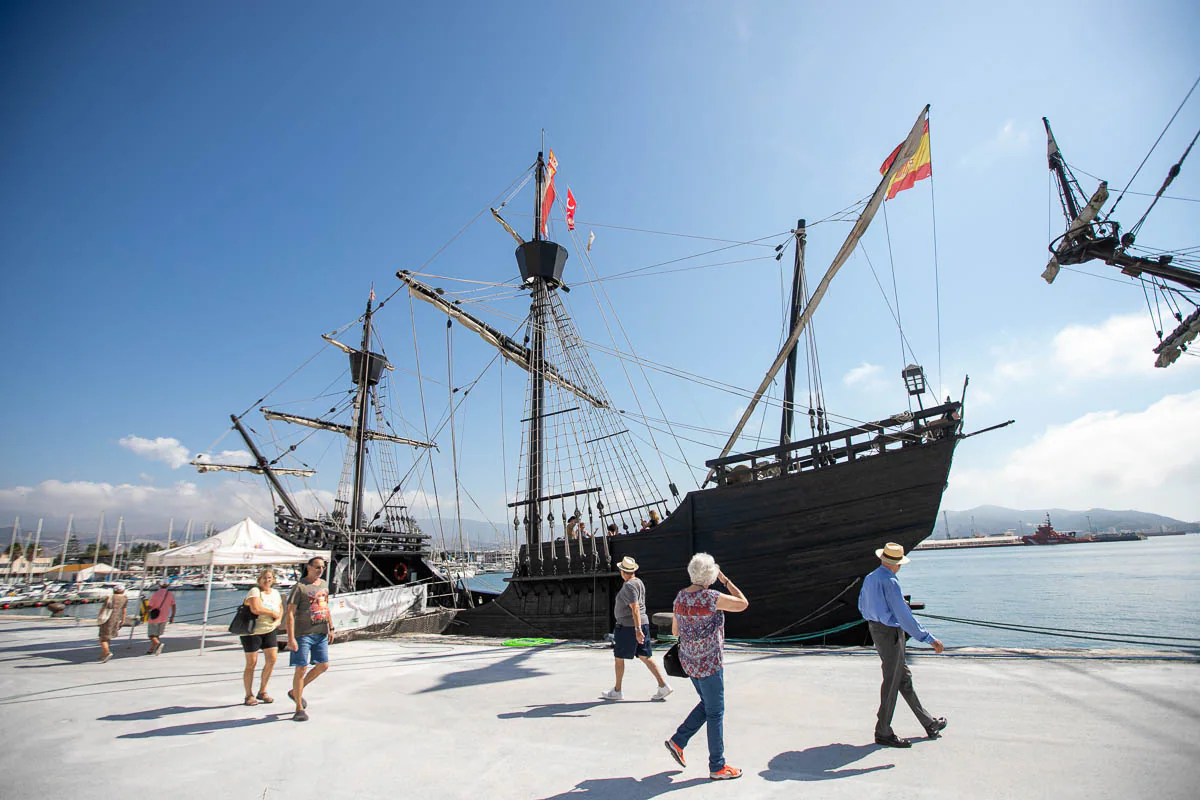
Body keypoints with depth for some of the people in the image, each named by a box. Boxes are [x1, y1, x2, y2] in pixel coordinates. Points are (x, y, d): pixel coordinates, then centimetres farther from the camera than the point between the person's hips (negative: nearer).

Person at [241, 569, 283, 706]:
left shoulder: (275, 593, 8)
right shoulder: (255, 591, -13)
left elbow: (281, 611, 14)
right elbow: (256, 609, -27)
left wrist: (277, 621, -7)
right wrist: (273, 613, -14)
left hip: (269, 630, 5)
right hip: (252, 631, -5)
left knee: (272, 659, -4)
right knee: (251, 663, 0)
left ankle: (262, 692, 12)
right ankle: (249, 695, 15)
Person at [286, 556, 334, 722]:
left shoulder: (324, 584, 11)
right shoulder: (299, 587, -11)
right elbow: (290, 614, -13)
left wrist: (331, 628, 18)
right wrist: (291, 638, -18)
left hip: (321, 633, 7)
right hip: (303, 634, -7)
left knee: (323, 665, 10)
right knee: (301, 669, -1)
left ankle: (295, 692, 30)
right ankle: (299, 708, 12)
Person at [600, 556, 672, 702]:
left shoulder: (629, 586, -17)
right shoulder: (639, 582, 12)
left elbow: (635, 608, -25)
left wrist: (637, 629, -28)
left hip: (628, 626, -9)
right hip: (642, 623, 9)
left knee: (619, 657, 5)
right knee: (645, 656, 9)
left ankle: (616, 691, 16)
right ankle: (663, 686, 2)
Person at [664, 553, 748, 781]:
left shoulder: (680, 596, 1)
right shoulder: (710, 597, -22)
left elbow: (675, 630, 9)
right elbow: (743, 603, -12)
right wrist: (726, 581, -6)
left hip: (688, 660, 8)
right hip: (709, 662, -8)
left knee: (707, 704, 24)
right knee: (715, 712, 7)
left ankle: (678, 741, 23)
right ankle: (717, 767, 19)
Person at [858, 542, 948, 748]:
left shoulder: (869, 579, 7)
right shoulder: (889, 582, -21)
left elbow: (862, 607, 18)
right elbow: (904, 616, -23)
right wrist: (929, 639, -20)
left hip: (875, 629, 9)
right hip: (891, 633, -9)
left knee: (904, 678, 18)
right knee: (891, 682, 1)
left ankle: (929, 723, 31)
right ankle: (883, 733, 11)